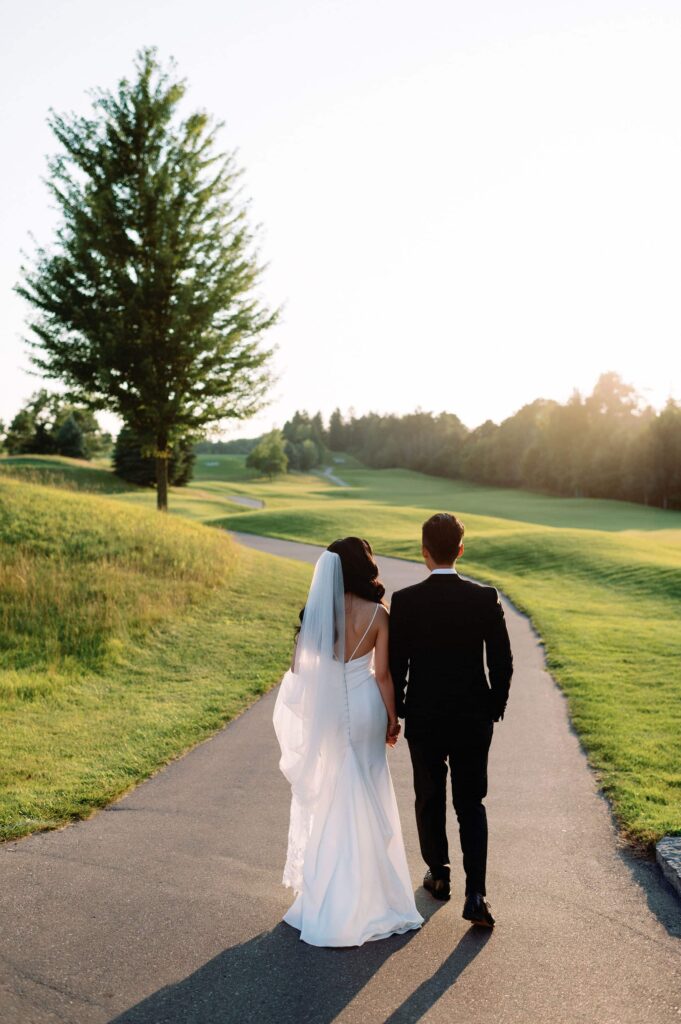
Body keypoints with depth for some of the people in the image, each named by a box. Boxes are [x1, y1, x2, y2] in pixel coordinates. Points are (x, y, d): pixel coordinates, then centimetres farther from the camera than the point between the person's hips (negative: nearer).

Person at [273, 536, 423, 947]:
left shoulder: (316, 609, -8)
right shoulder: (378, 614, -12)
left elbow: (299, 665, -4)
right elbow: (382, 674, -9)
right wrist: (392, 718, 4)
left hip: (324, 711, 1)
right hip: (364, 709, -1)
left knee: (328, 799, 16)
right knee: (365, 800, 14)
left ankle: (326, 892, 27)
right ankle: (366, 893, 26)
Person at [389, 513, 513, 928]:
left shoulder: (404, 601, -13)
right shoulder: (485, 599, -10)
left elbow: (395, 665, -8)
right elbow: (502, 663, -6)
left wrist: (394, 713, 6)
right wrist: (495, 707, 9)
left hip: (423, 720, 0)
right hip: (473, 721, 1)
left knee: (430, 801, 18)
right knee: (472, 805, 12)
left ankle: (439, 875, 35)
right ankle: (476, 895, 4)